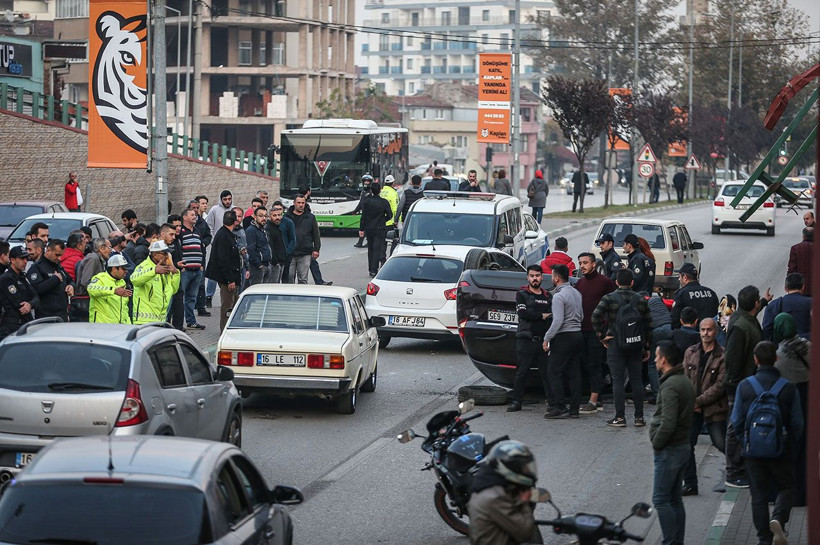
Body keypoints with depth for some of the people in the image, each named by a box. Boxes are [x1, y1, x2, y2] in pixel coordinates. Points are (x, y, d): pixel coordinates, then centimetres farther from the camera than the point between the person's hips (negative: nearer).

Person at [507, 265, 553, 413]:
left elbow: (553, 316, 8)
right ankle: (516, 402, 6)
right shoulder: (522, 294, 5)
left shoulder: (548, 296, 17)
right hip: (525, 340, -3)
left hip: (543, 340, 3)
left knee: (547, 373, -1)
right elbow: (522, 313, -11)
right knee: (521, 373, -1)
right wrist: (542, 316, -5)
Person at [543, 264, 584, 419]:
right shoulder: (576, 293, 13)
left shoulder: (559, 296, -14)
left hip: (564, 336, -8)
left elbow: (558, 321, -20)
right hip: (577, 334, 9)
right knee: (574, 373, 9)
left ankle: (558, 407, -9)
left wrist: (547, 338, -14)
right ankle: (574, 409, 9)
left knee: (554, 372, -4)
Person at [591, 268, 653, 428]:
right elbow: (648, 324, 7)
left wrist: (602, 335, -6)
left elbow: (596, 316, -17)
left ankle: (620, 417, -3)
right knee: (637, 380, 8)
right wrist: (647, 347, 14)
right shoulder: (641, 300, 5)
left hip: (616, 344, -3)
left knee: (618, 380, -1)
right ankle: (639, 417, 9)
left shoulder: (609, 298, -4)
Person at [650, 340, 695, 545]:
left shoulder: (670, 386, -19)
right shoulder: (685, 381, 12)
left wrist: (656, 443, -11)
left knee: (660, 499, -5)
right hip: (682, 446, 10)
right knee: (675, 499, 14)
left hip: (669, 450, -10)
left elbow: (668, 423, -26)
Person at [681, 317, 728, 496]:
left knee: (722, 444, 1)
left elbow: (720, 385, -12)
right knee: (685, 446, 0)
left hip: (714, 408, -4)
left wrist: (699, 401, -14)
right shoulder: (690, 352, 8)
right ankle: (690, 484, 8)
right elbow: (685, 379, 8)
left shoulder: (722, 356, -8)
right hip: (692, 408, 4)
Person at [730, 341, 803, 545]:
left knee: (759, 495, 10)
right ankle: (778, 519, -13)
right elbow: (797, 423, -4)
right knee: (786, 488, 14)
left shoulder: (745, 386, -8)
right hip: (782, 451, -1)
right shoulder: (788, 388, -9)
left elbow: (737, 421, -2)